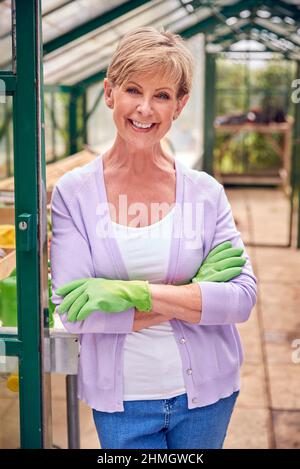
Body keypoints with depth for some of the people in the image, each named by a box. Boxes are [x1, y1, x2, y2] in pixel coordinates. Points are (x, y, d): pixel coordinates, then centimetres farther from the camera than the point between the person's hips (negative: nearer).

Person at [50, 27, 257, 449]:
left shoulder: (206, 192, -4)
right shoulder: (73, 192, -8)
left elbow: (243, 297, -12)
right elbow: (74, 312, -16)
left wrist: (134, 293, -22)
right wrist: (195, 294, -17)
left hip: (205, 393, 2)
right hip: (120, 399, -1)